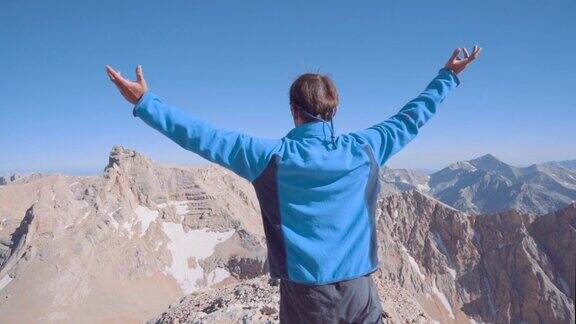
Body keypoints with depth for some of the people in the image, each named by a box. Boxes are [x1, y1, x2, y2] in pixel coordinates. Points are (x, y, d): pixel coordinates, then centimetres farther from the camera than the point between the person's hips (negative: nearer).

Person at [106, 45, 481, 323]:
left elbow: (205, 137, -10)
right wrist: (449, 75, 22)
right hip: (360, 292, 2)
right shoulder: (364, 149, -6)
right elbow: (411, 117, 7)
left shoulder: (273, 157, -13)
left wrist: (145, 102, -1)